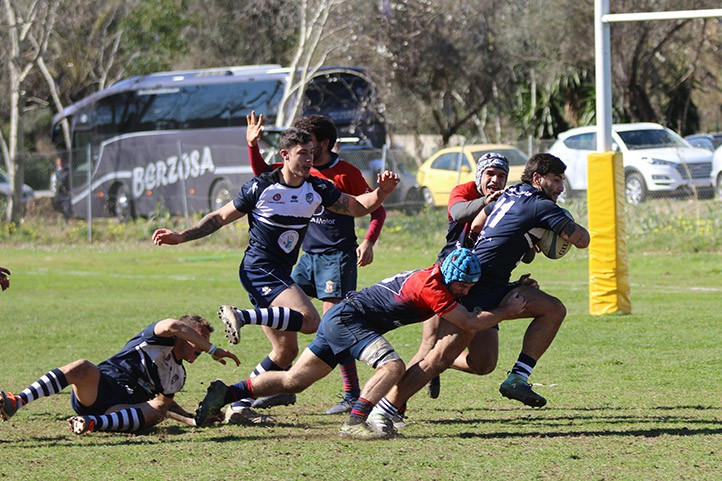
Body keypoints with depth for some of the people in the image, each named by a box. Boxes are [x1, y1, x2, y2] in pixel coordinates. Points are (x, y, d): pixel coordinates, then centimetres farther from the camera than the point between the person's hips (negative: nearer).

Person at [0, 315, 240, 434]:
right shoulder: (160, 339, 6)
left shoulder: (178, 375, 27)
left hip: (121, 409, 4)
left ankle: (93, 422, -50)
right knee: (81, 368, -37)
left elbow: (164, 402, 38)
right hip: (96, 389, -4)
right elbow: (172, 326, -17)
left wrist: (194, 420, 25)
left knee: (157, 412, -29)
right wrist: (213, 350, -13)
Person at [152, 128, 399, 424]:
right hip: (258, 269, -8)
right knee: (310, 320, -26)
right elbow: (221, 217, 1)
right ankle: (243, 316, -23)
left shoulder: (317, 189, 7)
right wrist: (181, 236, -3)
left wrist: (381, 192, -6)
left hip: (280, 276, 8)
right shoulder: (261, 187, -8)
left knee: (286, 350, 7)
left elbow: (357, 207, 14)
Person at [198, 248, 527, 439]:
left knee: (293, 380, 11)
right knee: (392, 366, -25)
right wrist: (509, 310, -9)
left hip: (337, 320, 10)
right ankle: (354, 423, -30)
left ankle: (228, 393, 12)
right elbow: (470, 324, -21)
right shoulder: (432, 288, -21)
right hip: (348, 319, -10)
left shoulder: (436, 279, 8)